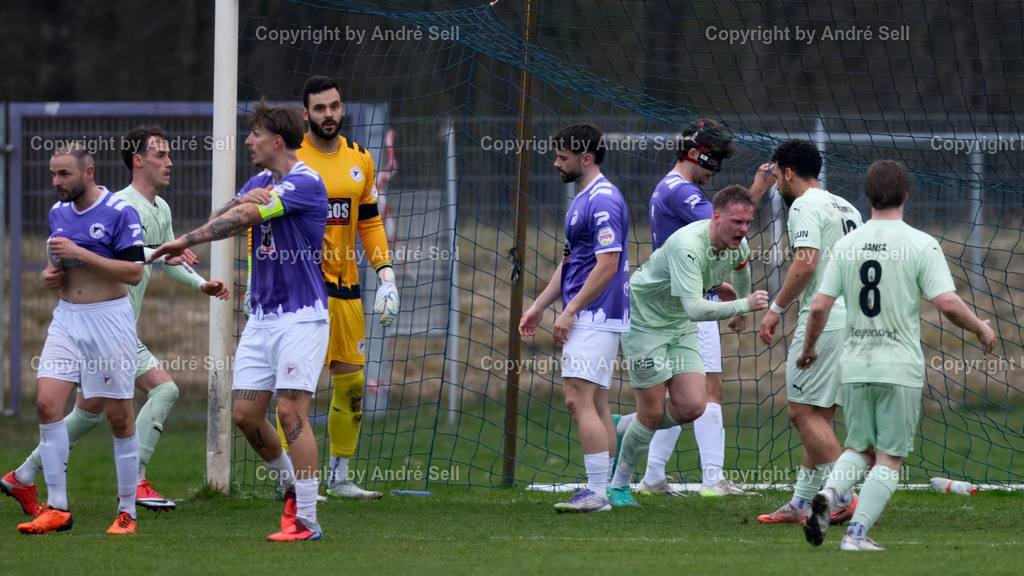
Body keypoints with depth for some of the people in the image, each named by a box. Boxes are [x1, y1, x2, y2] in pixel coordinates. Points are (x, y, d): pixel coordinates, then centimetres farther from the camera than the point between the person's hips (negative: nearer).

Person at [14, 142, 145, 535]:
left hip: (109, 319, -6)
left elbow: (134, 272, -16)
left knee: (119, 415, -1)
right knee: (47, 403, -8)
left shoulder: (120, 213, -10)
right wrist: (51, 274, 2)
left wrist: (80, 254, -19)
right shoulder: (58, 212, 11)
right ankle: (56, 508, -4)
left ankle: (127, 511, 9)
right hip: (66, 318, 6)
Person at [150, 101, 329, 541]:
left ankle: (306, 520, -10)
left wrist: (186, 241, -21)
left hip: (300, 316, -8)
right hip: (262, 317, 8)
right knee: (245, 412, 3)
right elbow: (222, 220, 3)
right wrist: (242, 202, -20)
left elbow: (247, 217, -22)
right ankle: (291, 488, 23)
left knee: (291, 411, -13)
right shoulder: (260, 183, 15)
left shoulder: (305, 183, -13)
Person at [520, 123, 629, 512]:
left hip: (595, 318, -11)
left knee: (579, 400, -14)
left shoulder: (604, 200, -15)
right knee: (595, 404, 10)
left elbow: (607, 265, -21)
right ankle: (603, 490, 12)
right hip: (586, 318, 11)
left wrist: (570, 311, -19)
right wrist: (539, 306, 21)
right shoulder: (582, 199, 18)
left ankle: (596, 492, -16)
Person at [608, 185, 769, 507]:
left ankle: (624, 428, 20)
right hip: (643, 320, -7)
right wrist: (743, 305, -48)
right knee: (653, 411, -5)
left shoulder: (738, 245, -9)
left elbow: (741, 267, 19)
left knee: (692, 407, -6)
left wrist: (741, 315, 33)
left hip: (680, 328, 7)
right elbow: (695, 309, -43)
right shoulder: (688, 245, -34)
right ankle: (618, 485, 16)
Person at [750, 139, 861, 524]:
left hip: (823, 321, -9)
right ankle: (800, 504, 14)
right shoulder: (846, 208, 19)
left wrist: (776, 308, -12)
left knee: (805, 412, -7)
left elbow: (806, 262, -20)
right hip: (854, 317, 9)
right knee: (819, 416, 12)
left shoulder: (805, 207, -8)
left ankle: (844, 497, -12)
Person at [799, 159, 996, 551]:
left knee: (859, 449, 18)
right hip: (901, 367, -4)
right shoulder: (921, 245, -8)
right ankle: (857, 533, -5)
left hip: (855, 367, 4)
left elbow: (819, 307, 3)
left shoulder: (847, 244, 3)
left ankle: (829, 494, -9)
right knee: (889, 458, 5)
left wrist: (808, 350, 19)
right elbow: (947, 303, -14)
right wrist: (981, 328, 4)